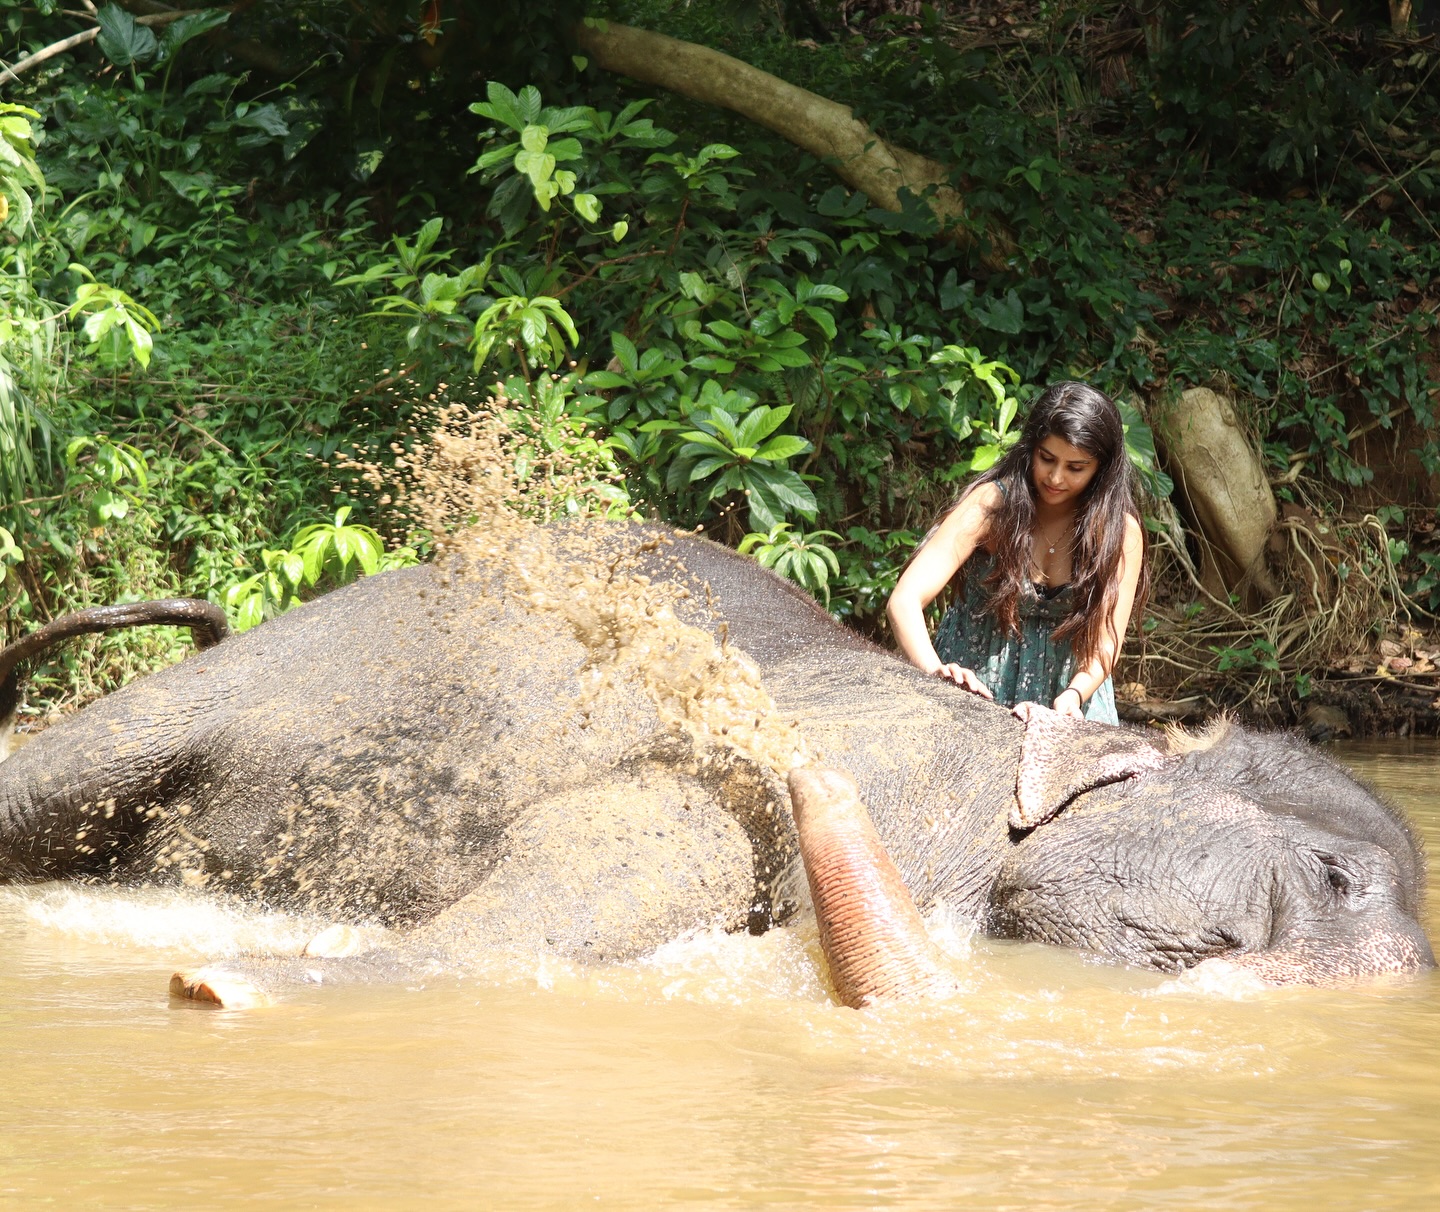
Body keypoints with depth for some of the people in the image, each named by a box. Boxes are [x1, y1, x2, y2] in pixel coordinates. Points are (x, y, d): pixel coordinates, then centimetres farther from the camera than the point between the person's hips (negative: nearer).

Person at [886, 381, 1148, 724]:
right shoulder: (993, 503, -12)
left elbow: (1104, 644, -8)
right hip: (974, 685, -1)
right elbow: (905, 600, -21)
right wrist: (936, 672, -39)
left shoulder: (1120, 530, -7)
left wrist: (1073, 696, -30)